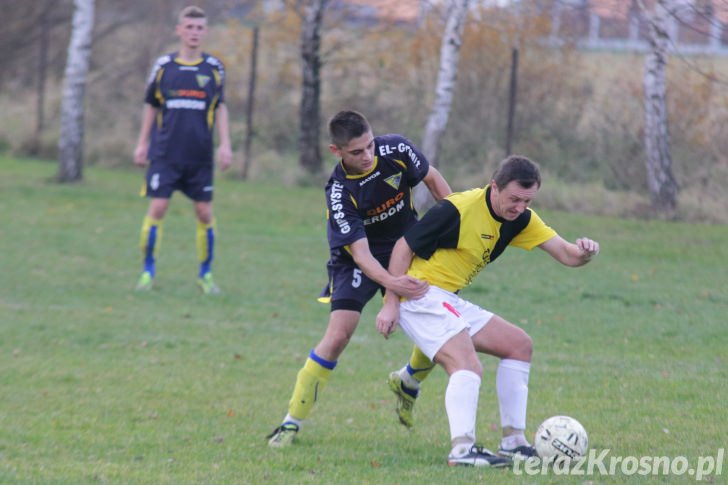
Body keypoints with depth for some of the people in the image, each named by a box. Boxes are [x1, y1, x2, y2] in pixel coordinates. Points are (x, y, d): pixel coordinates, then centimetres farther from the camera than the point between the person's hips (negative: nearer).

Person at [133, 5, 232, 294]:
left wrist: (225, 145, 3)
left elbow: (220, 108, 11)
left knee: (205, 213, 2)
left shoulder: (214, 68, 5)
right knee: (157, 208, -8)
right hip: (165, 153, -1)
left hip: (200, 156, 1)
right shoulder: (164, 66, 3)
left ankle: (205, 274, 15)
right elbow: (151, 107, 12)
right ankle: (148, 272, 2)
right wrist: (142, 144, 10)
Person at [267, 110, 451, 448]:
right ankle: (292, 421, -10)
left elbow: (432, 180, 1)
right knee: (338, 335, -19)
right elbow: (360, 252, -32)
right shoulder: (339, 194, -29)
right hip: (358, 259, -4)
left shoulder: (396, 150, -20)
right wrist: (390, 283, -49)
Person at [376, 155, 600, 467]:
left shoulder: (519, 219, 3)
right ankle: (462, 450, -36)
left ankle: (513, 442, 10)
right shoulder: (458, 209, -21)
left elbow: (564, 253, -1)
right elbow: (404, 247, -16)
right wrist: (391, 304, -19)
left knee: (519, 345, 10)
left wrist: (583, 252, -26)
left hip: (449, 302, 9)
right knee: (467, 364, -28)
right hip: (420, 295, -9)